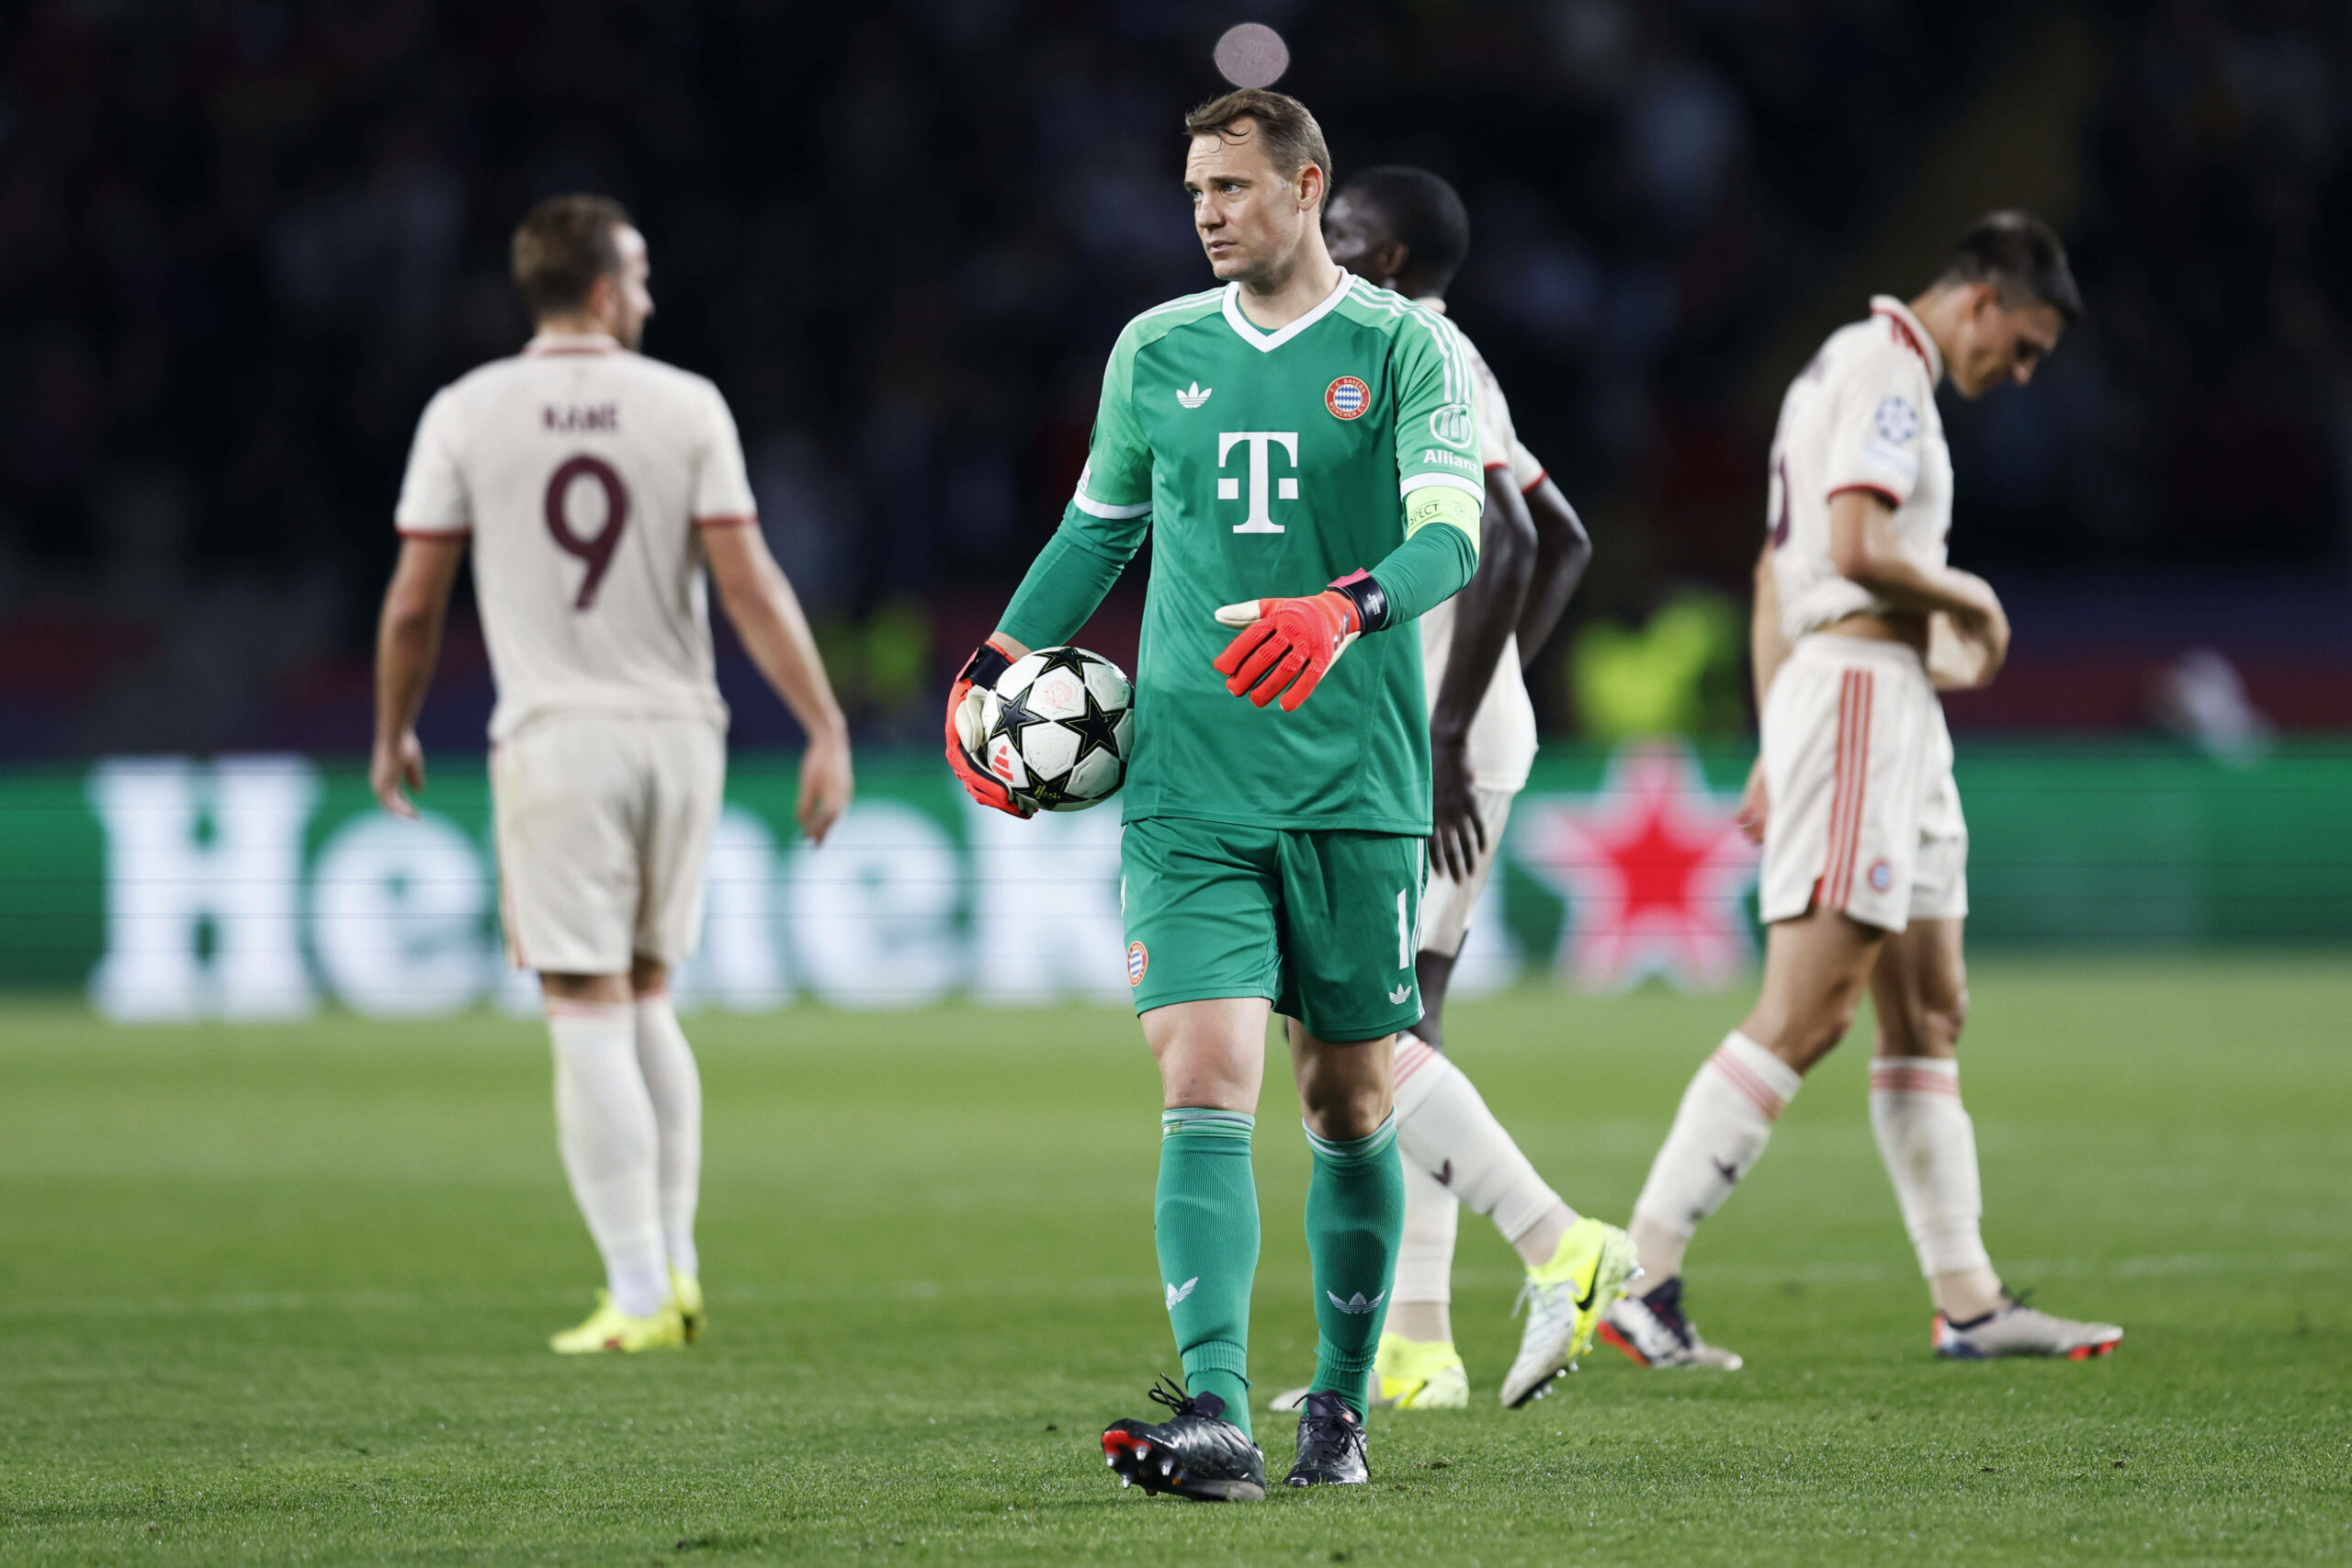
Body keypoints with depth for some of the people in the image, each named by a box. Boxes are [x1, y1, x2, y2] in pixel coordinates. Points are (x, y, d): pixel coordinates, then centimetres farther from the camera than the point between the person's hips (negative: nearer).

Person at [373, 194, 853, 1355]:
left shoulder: (466, 415, -2)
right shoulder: (686, 406, 0)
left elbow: (414, 602, 0)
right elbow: (748, 583, -7)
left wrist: (392, 733, 15)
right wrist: (827, 731, -6)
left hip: (555, 737, -2)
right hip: (676, 733, 2)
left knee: (591, 1017, -2)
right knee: (642, 1000, 18)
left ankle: (639, 1296, -5)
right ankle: (674, 1265, 16)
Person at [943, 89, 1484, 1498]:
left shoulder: (1405, 349, -1)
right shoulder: (1156, 352, 11)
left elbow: (1453, 532, -14)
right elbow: (1100, 525, 25)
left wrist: (1345, 612, -34)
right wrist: (998, 667, 14)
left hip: (1357, 786, -2)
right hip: (1189, 787, 2)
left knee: (1351, 1106, 6)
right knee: (1206, 1087, -12)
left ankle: (1339, 1410, 20)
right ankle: (1216, 1418, -22)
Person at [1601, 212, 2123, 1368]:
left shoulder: (1843, 369, 23)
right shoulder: (1885, 370, -9)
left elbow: (1774, 570, 26)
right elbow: (1858, 548, -21)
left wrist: (1776, 746, 25)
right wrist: (1971, 599, -4)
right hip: (1860, 682, -11)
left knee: (1930, 1013, 9)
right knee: (1806, 1013, -15)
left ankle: (1967, 1301, 9)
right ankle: (1638, 1272, -18)